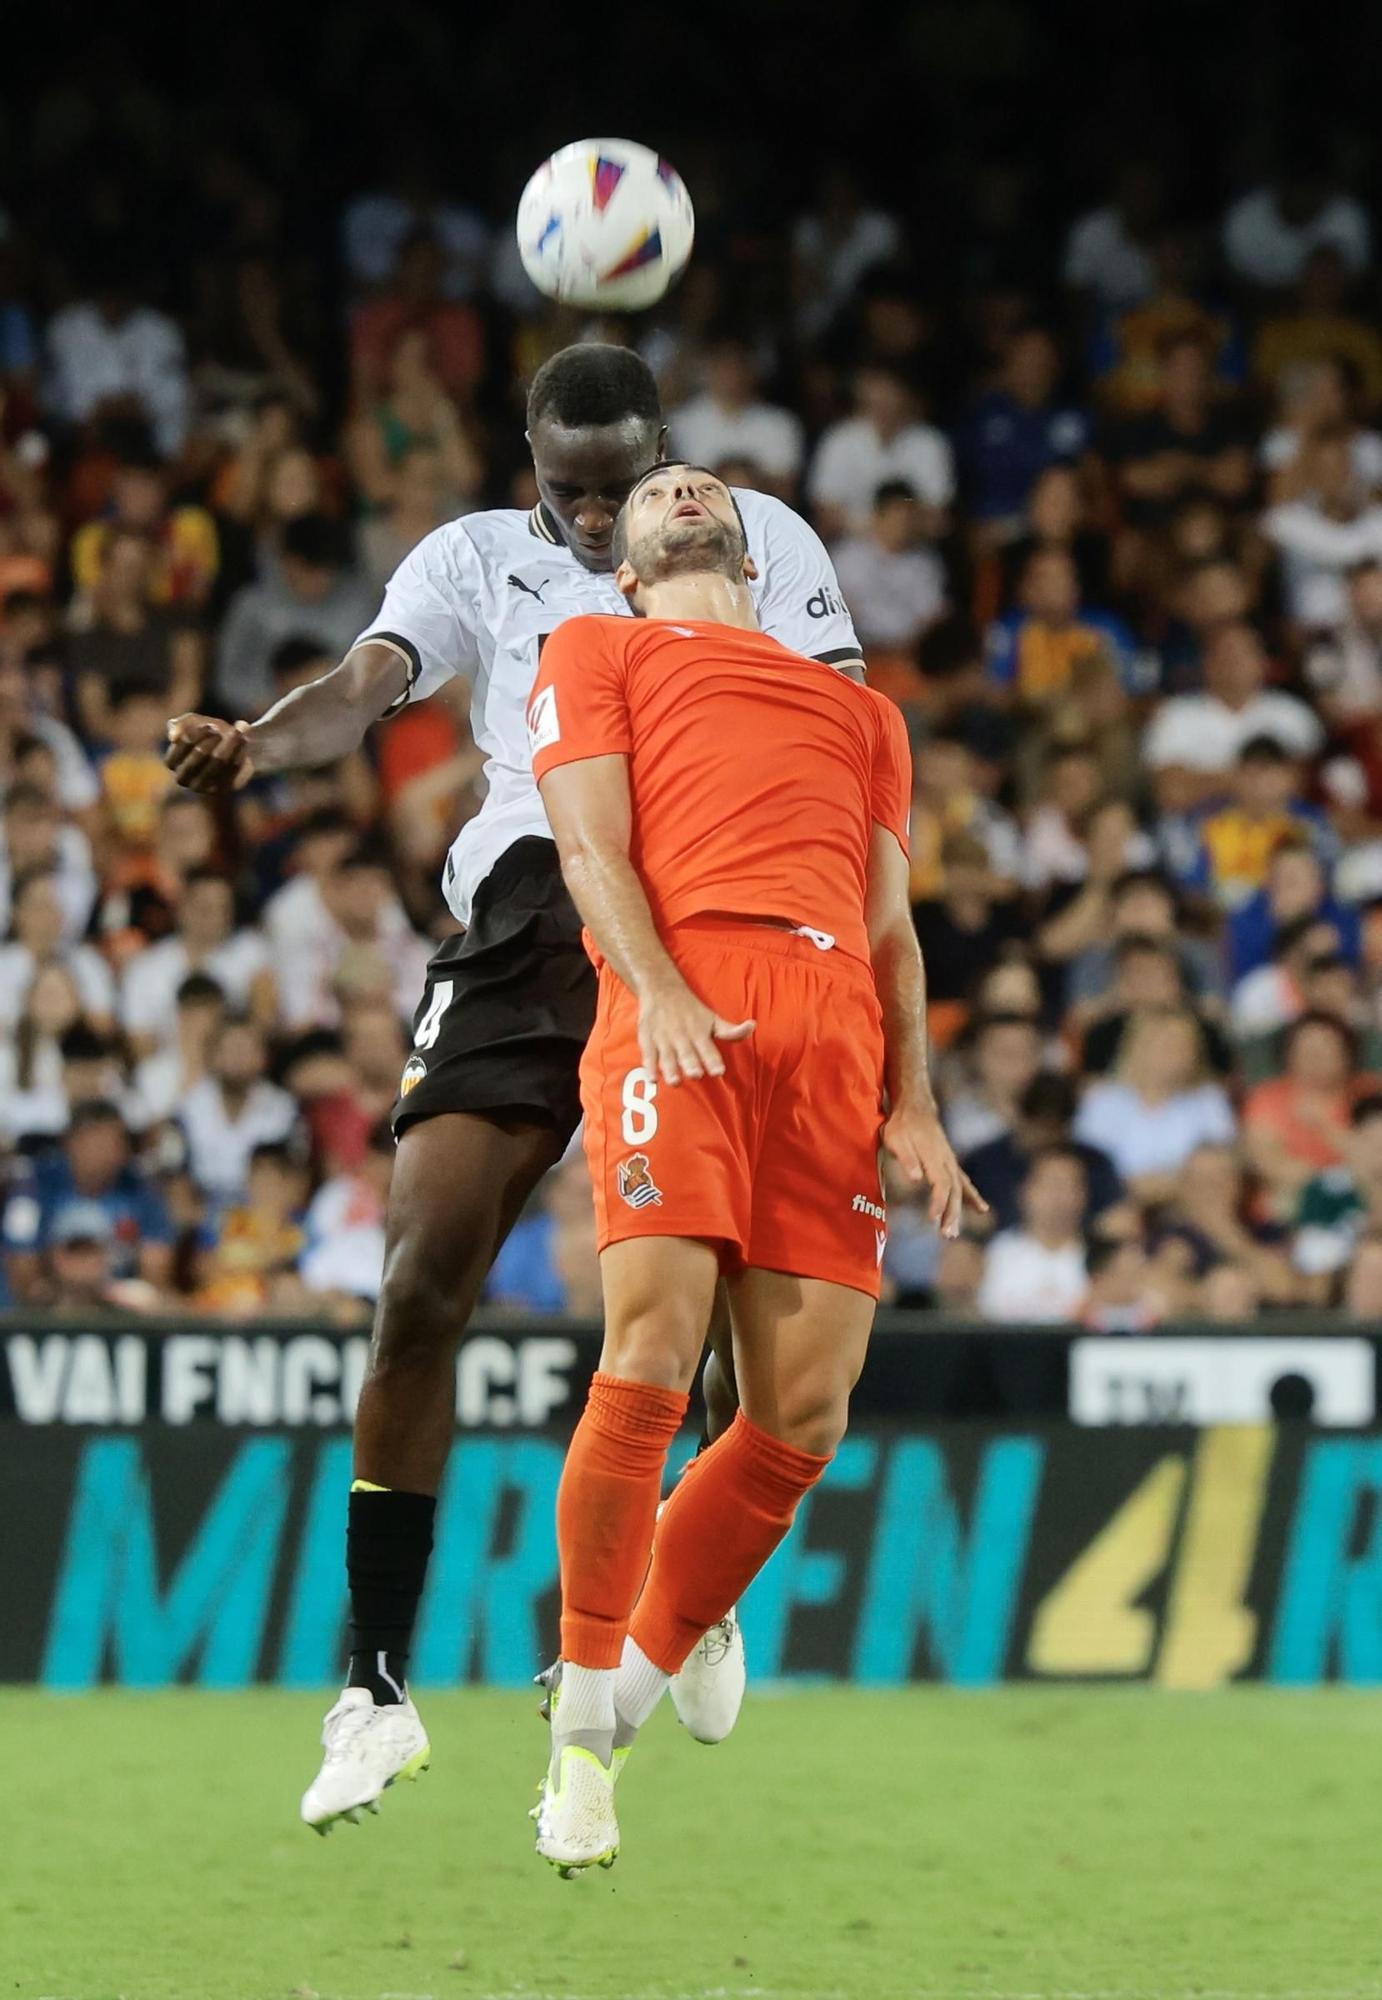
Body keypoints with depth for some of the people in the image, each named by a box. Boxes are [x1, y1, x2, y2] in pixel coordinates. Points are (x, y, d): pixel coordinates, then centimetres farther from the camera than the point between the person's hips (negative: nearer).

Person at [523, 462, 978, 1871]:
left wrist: (913, 1102, 11)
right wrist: (655, 989, -12)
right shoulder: (597, 651, 23)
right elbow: (589, 843, 7)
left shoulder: (860, 709, 36)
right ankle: (582, 1714, -9)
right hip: (682, 999, -4)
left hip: (836, 1030, 4)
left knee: (803, 1419, -8)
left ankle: (641, 1683, 8)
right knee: (651, 1360, -20)